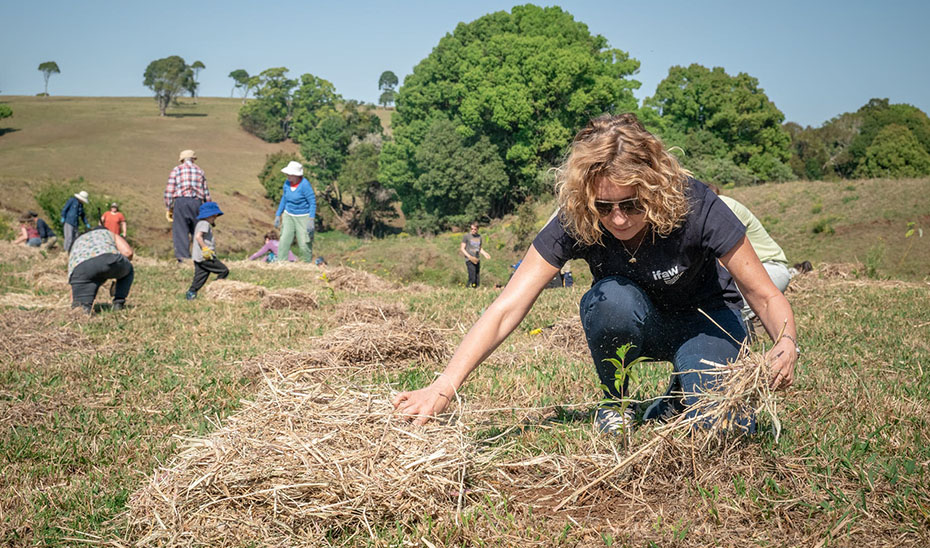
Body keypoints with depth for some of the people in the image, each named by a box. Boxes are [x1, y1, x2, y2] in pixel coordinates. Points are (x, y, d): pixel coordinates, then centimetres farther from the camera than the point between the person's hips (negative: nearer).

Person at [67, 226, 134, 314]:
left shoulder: (76, 244, 44)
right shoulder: (110, 234, 39)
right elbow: (128, 252, 20)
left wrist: (73, 304, 49)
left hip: (81, 267, 2)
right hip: (108, 260, -2)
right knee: (127, 270, 34)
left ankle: (83, 306, -19)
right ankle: (118, 304, 21)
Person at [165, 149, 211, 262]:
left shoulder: (176, 170, 7)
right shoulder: (200, 171, 16)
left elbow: (169, 191, 1)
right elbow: (206, 193, 14)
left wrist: (168, 209, 6)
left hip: (180, 202, -2)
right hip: (196, 202, 2)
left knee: (180, 231, -2)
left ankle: (182, 256, -10)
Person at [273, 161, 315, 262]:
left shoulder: (305, 185, -20)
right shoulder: (287, 184, -1)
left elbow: (313, 202, -16)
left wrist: (311, 220, -22)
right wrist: (278, 216, 12)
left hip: (303, 217, -5)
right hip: (289, 216, 5)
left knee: (303, 245, -2)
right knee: (284, 242, -3)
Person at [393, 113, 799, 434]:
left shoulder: (695, 208, -31)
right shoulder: (575, 224, -27)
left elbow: (766, 297, -22)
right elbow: (506, 309, -32)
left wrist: (786, 343, -45)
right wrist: (443, 387, -44)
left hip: (704, 319, -1)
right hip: (631, 326, 1)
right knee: (612, 297, -36)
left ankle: (681, 393, 8)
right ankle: (615, 402, -7)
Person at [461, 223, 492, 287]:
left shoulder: (479, 237, 13)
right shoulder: (466, 236, -4)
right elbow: (462, 249, -5)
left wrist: (485, 253, 4)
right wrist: (470, 257, -17)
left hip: (477, 260, 6)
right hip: (469, 260, -6)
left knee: (477, 278, 5)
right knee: (472, 278, -17)